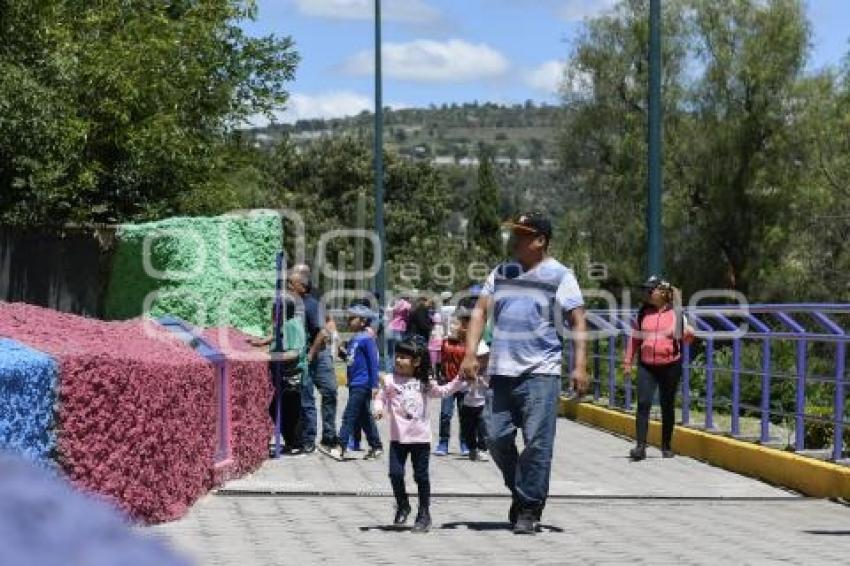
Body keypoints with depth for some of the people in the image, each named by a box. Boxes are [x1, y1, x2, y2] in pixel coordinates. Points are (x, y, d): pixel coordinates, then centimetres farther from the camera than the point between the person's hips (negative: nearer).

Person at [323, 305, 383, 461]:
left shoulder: (367, 339, -12)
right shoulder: (352, 340, 13)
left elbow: (373, 362, -14)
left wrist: (374, 385, -16)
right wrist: (341, 352, 4)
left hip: (362, 385, -9)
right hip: (354, 384, 9)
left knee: (349, 416, -11)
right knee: (364, 417, 13)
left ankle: (339, 448, -13)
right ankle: (376, 447, 21)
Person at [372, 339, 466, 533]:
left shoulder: (424, 383, 7)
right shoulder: (390, 380, 0)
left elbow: (442, 392, 20)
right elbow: (380, 398, 0)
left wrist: (460, 380, 14)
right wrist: (378, 409, -21)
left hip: (420, 437, 1)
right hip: (398, 437, -1)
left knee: (421, 475, 4)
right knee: (396, 473, -6)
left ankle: (424, 513, 15)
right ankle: (402, 506, 18)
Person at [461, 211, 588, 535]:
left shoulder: (559, 276, 2)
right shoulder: (501, 274, 15)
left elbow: (577, 322, -2)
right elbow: (480, 312, 13)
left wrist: (580, 366, -12)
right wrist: (470, 354, 1)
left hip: (541, 372, -5)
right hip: (501, 371, 5)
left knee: (537, 442, -6)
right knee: (497, 438, 4)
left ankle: (529, 510, 2)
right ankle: (520, 491, 26)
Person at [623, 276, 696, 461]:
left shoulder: (676, 314, -1)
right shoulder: (643, 313, 6)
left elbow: (687, 338, 8)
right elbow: (634, 338, 13)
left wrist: (690, 334, -16)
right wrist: (628, 362, 11)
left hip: (670, 366, -1)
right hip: (646, 366, 1)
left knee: (667, 406, 8)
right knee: (643, 403, -11)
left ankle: (667, 446, 21)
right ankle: (641, 446, -14)